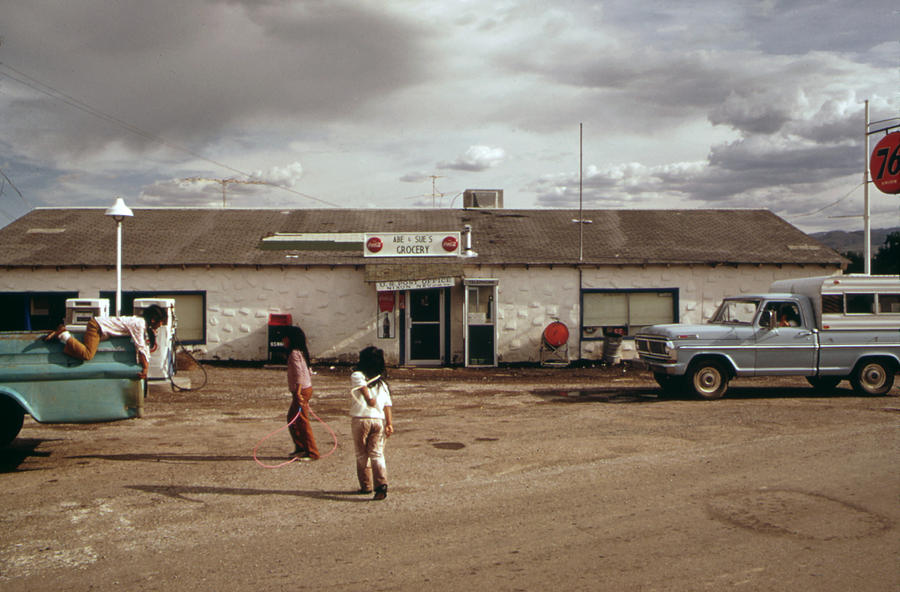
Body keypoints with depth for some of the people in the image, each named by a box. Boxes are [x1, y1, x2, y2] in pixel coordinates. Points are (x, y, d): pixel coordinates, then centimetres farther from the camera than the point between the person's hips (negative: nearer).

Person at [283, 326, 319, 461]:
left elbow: (299, 374, -24)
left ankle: (312, 453, 1)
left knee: (302, 422, -4)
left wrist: (298, 393, -28)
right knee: (292, 418, 18)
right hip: (306, 388, 10)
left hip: (302, 390, -10)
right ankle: (300, 447, 24)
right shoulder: (301, 351, 14)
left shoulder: (294, 353, -16)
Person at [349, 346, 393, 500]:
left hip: (360, 419, -3)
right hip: (379, 420, 3)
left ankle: (366, 486, 19)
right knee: (377, 453, 4)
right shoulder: (382, 382, 14)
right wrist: (389, 424, 0)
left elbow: (364, 388, -20)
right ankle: (381, 483, -15)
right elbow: (387, 404, 5)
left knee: (362, 454, 11)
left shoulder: (357, 375, 2)